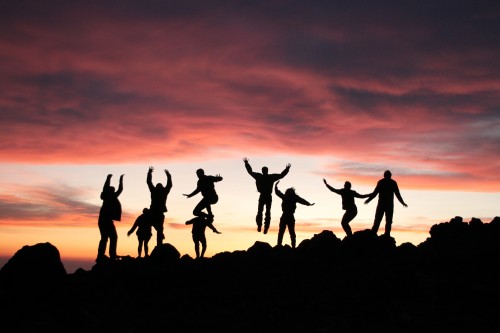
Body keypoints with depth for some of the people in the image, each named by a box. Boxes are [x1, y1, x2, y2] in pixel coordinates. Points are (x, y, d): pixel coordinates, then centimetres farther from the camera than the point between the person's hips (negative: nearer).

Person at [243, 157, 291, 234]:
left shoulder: (258, 176, -4)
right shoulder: (271, 177, -7)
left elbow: (250, 171, 5)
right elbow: (282, 175, -2)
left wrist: (246, 162, 15)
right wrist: (287, 168, 9)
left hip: (262, 196, 0)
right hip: (269, 197, 0)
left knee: (260, 211, 12)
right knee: (268, 212, 6)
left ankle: (259, 226, 2)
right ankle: (266, 228, -1)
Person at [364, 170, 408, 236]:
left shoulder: (380, 182, 1)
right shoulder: (393, 183, 4)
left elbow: (375, 193, -5)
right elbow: (397, 194, 4)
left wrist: (368, 200, 5)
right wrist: (403, 203, 15)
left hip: (381, 204, 0)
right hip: (390, 205, 0)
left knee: (377, 220, 1)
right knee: (388, 221, 5)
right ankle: (387, 235, -5)